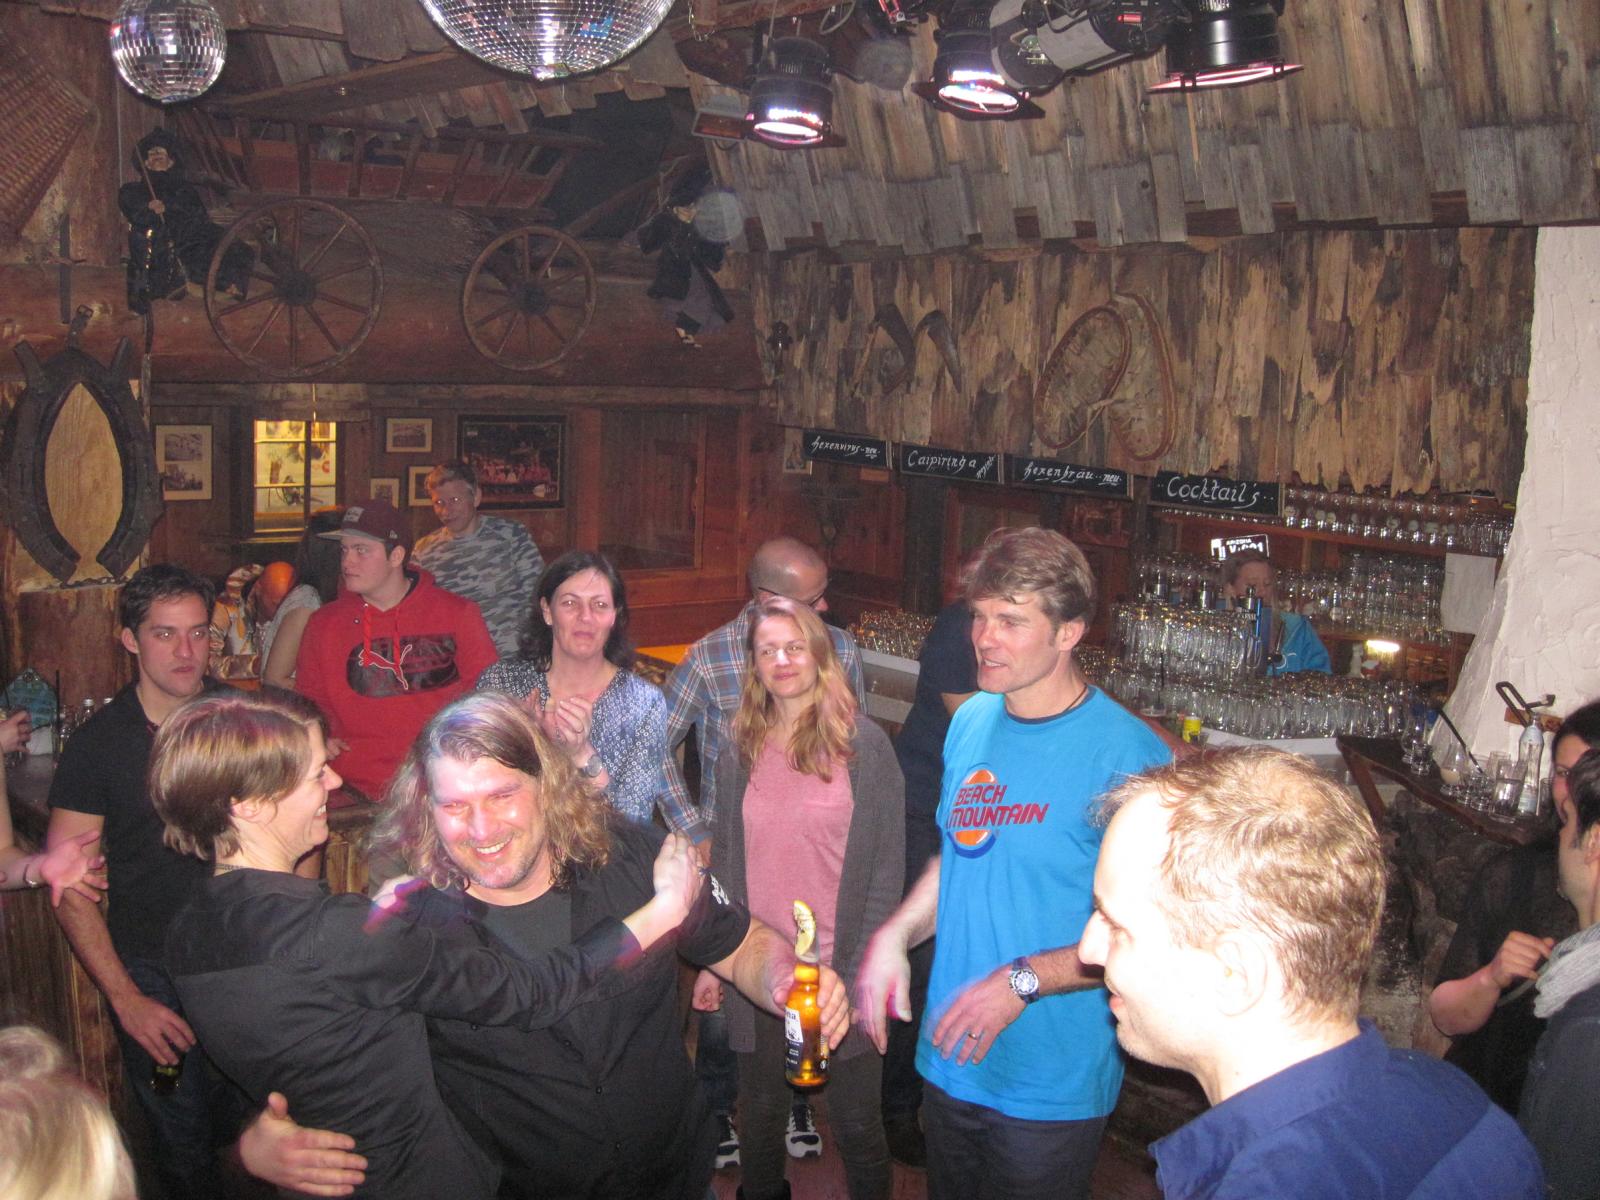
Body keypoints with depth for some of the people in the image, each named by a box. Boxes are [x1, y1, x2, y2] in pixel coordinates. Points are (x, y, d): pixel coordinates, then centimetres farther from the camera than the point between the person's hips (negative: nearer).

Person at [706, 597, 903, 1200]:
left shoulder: (863, 742, -6)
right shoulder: (742, 751, 5)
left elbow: (886, 862, -5)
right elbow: (725, 861, 10)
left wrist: (867, 966, -10)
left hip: (841, 971, -3)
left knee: (854, 1122, 9)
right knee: (761, 1115, 15)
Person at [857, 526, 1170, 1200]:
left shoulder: (1126, 754, -20)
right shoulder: (972, 721, 2)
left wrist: (1022, 981, -24)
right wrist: (896, 933, -2)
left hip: (1053, 1089, -6)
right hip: (948, 1065, 6)